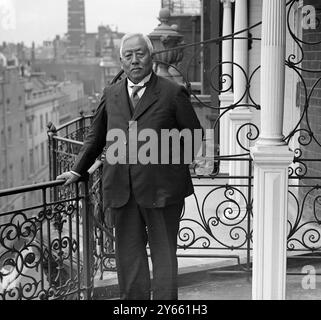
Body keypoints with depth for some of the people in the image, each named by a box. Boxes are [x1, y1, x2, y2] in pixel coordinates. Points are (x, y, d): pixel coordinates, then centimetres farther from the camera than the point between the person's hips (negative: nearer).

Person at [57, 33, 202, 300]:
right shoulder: (111, 94, 11)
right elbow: (96, 137, 21)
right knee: (128, 252, 12)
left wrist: (168, 154, -4)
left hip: (161, 187, -4)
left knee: (163, 251, 4)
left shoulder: (173, 93, -2)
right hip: (121, 188, 4)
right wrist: (78, 170, 20)